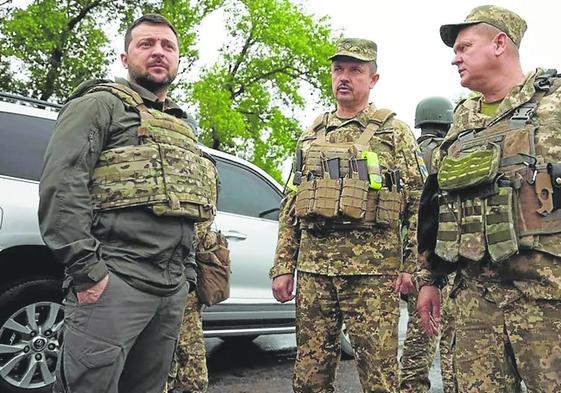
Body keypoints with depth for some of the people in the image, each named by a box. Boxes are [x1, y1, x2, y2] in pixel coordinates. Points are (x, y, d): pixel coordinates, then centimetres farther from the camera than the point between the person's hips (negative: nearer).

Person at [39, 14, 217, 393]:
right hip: (114, 280, -7)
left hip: (173, 288, 7)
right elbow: (61, 186, -11)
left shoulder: (184, 126, 24)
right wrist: (85, 268, -17)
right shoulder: (100, 104, 2)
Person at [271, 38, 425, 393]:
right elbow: (290, 207, 16)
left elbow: (420, 202, 1)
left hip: (373, 268, -4)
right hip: (313, 266, 4)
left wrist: (413, 265, -8)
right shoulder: (312, 135, 17)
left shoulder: (394, 131, 7)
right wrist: (283, 266, 9)